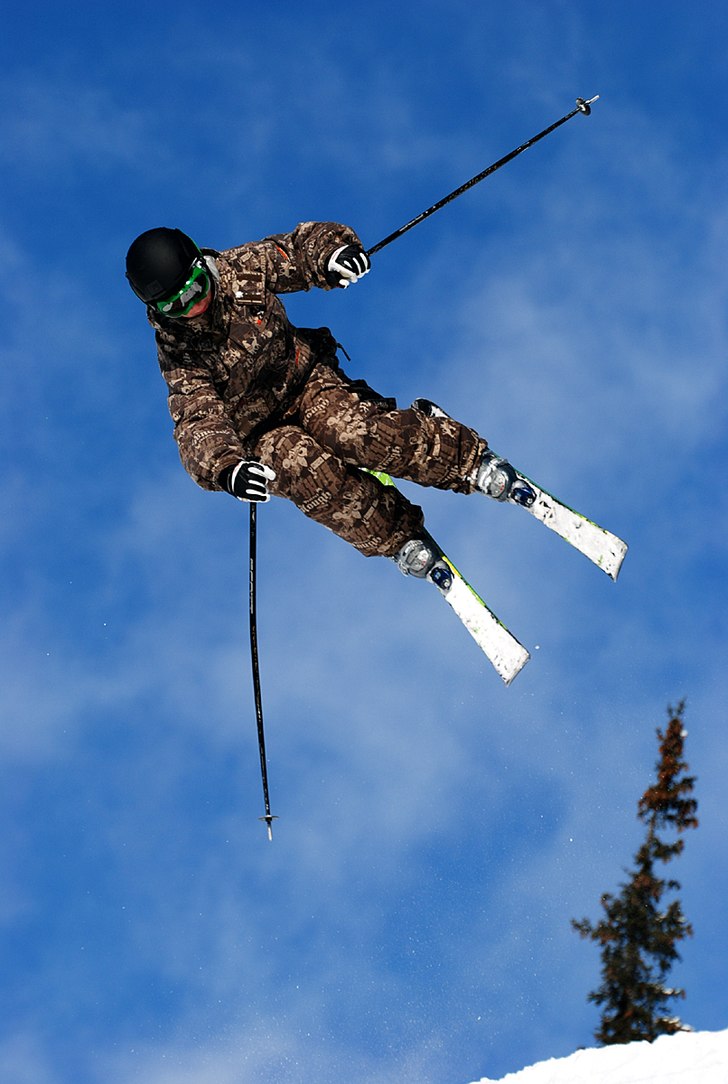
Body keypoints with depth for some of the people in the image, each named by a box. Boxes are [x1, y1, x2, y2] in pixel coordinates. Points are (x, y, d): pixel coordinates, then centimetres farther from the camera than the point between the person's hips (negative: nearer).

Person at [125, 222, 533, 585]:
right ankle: (400, 536, -18)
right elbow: (197, 422, -27)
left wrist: (333, 251, -36)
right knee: (306, 473, -32)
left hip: (305, 379, 1)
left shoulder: (239, 271, -14)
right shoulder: (178, 357, -18)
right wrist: (225, 466, -48)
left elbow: (298, 247, -10)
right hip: (263, 431, -1)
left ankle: (469, 458, -15)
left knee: (356, 432, -30)